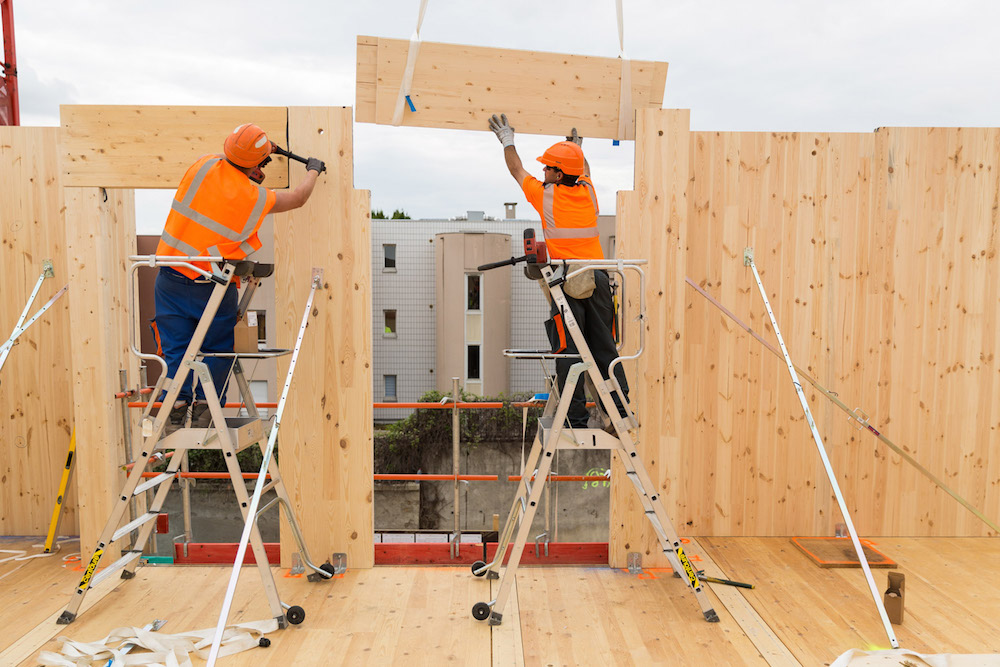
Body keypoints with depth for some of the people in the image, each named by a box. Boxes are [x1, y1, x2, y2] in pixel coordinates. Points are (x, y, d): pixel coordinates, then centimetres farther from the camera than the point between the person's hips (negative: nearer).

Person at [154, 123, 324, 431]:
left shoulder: (205, 166, -3)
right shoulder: (257, 198, -10)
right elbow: (298, 197, 9)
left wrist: (263, 151, 32)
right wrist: (313, 171, 28)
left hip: (171, 277, 3)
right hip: (212, 289, -3)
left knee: (175, 349, 10)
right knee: (215, 350, 12)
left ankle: (176, 409, 11)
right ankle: (203, 409, 10)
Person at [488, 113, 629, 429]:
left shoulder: (546, 195, 0)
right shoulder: (588, 192, 11)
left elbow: (517, 170, 19)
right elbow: (585, 171, 37)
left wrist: (507, 139, 35)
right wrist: (578, 148, 55)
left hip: (567, 282, -5)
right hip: (598, 278, 5)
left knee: (568, 350, -2)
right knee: (604, 347, 9)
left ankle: (576, 418, -1)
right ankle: (619, 410, 12)